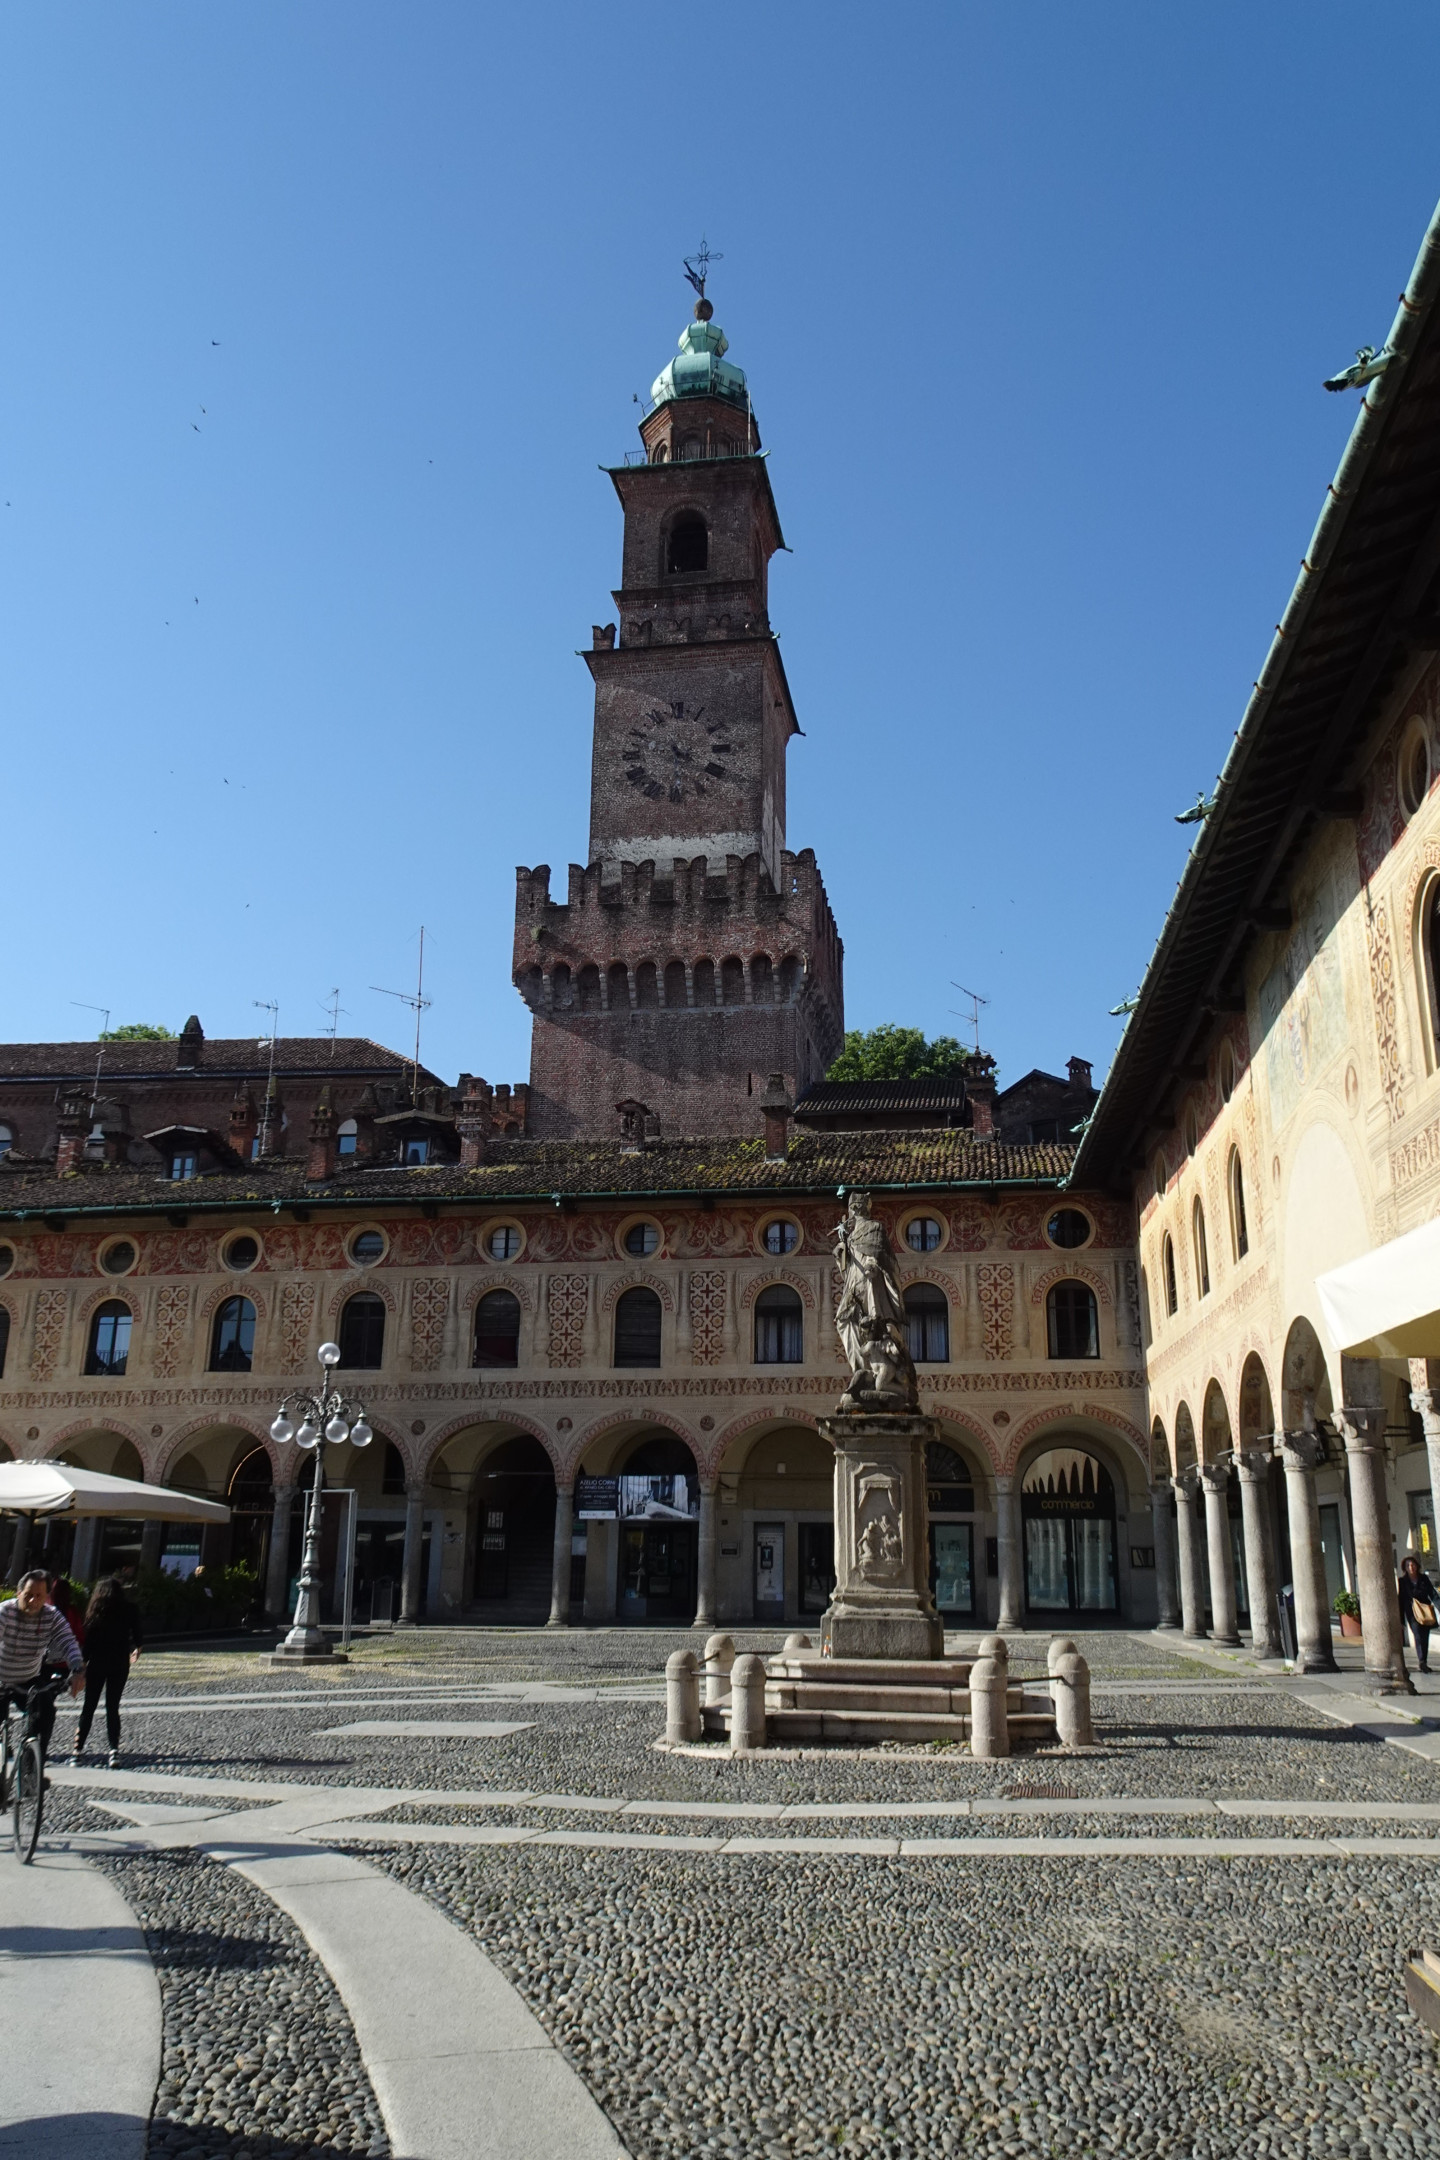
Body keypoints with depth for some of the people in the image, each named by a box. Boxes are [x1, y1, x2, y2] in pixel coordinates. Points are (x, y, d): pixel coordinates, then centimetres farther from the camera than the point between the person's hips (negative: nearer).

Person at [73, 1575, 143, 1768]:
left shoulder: (96, 1610, 1)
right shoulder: (131, 1610, 0)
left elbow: (88, 1638, -3)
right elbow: (136, 1635, -1)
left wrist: (83, 1662, 0)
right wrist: (136, 1649, 20)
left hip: (96, 1663, 0)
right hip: (120, 1663, 0)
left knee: (89, 1705, 10)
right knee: (112, 1706, 4)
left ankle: (79, 1747, 9)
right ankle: (114, 1748, -6)